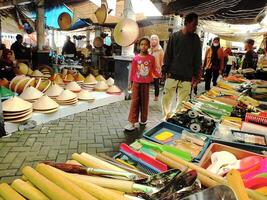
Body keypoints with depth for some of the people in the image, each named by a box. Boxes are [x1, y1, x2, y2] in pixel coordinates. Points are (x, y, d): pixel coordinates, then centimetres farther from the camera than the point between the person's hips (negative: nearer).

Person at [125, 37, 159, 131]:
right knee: (134, 101, -3)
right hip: (136, 83, -1)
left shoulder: (151, 58, 0)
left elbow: (154, 70, 7)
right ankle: (132, 122, -1)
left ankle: (143, 120, 24)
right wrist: (131, 83, 4)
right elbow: (132, 71, 2)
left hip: (146, 83, 1)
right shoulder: (135, 58, -2)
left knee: (144, 101, 10)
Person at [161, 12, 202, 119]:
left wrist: (195, 75, 3)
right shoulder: (175, 36, 2)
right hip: (172, 74, -1)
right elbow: (167, 55, 3)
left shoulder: (195, 39, 6)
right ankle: (166, 117, 24)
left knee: (182, 101, 4)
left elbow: (197, 58, 8)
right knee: (166, 99, 4)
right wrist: (165, 70, -2)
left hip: (187, 77, 1)